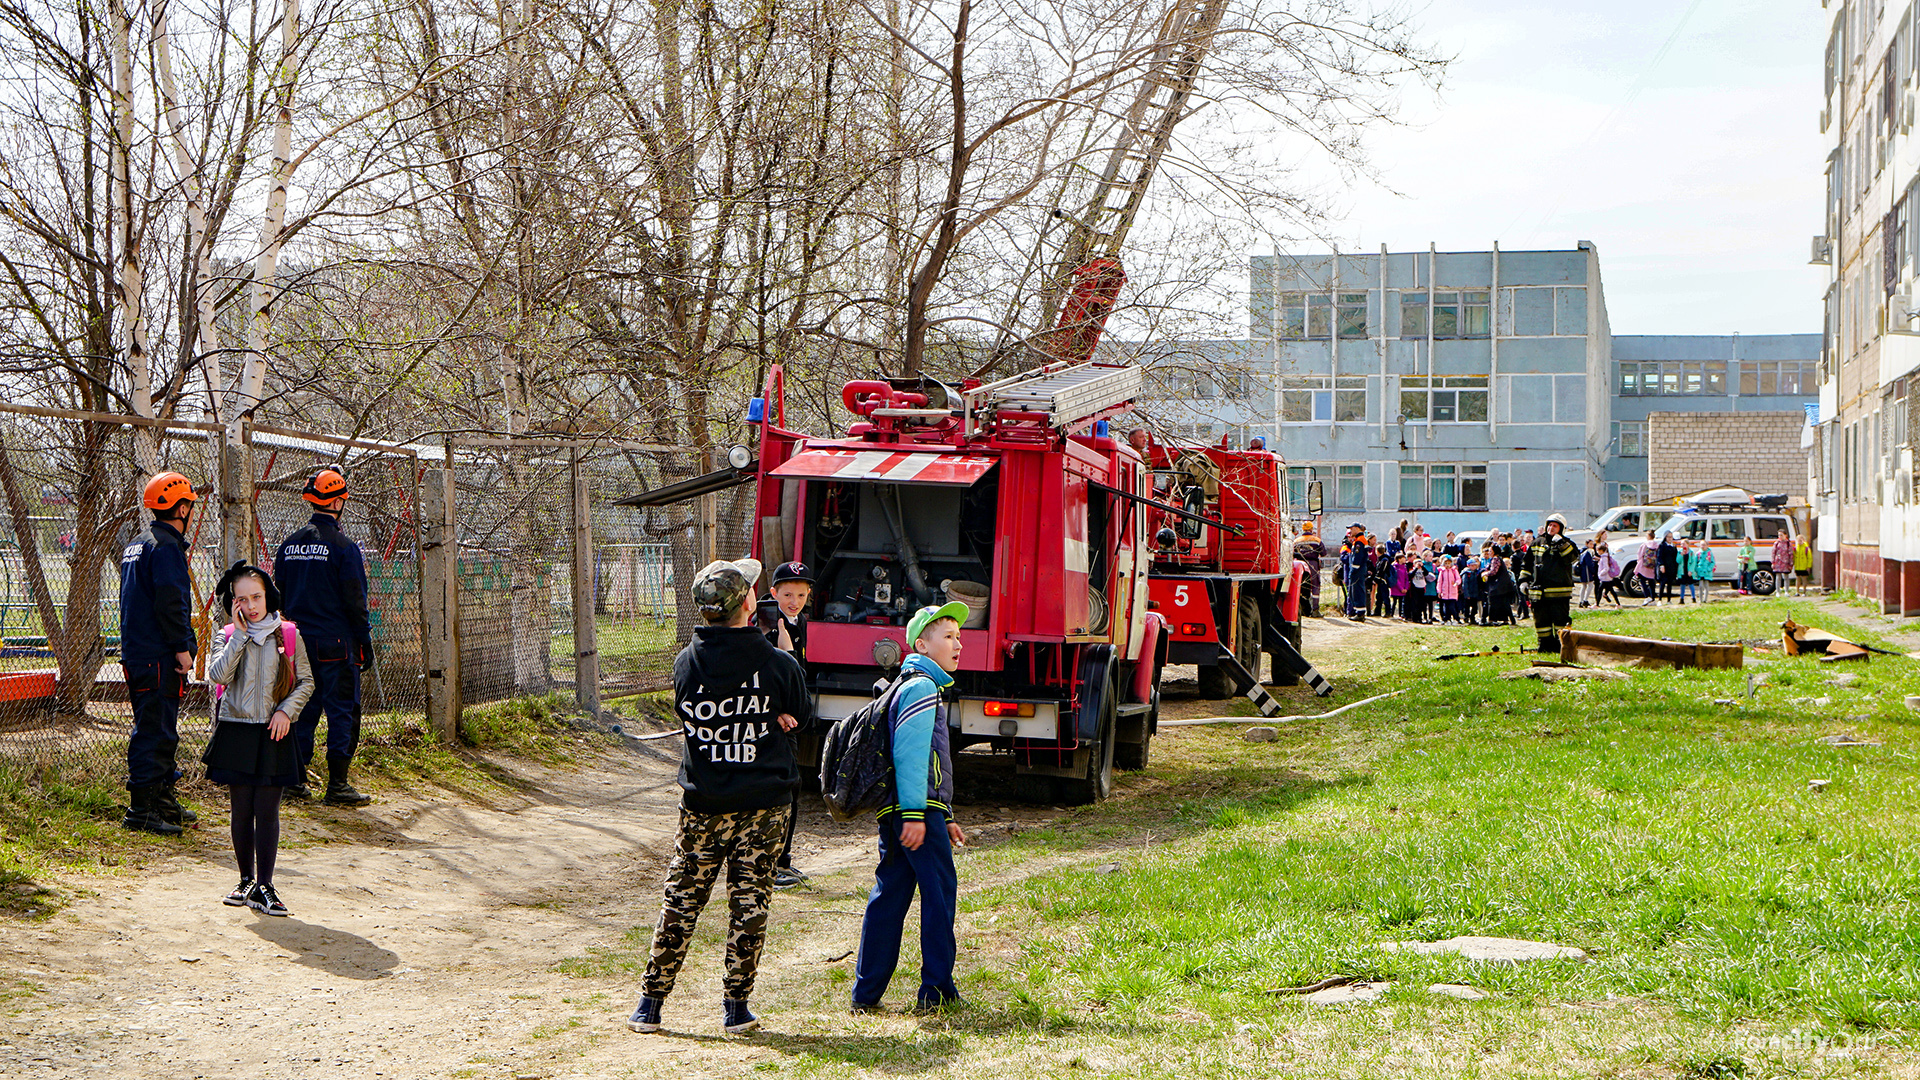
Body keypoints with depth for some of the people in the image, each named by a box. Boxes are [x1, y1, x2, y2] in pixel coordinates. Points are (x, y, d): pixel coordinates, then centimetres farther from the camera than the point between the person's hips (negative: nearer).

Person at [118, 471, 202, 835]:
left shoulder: (136, 544, 19)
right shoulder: (166, 547, -14)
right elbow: (170, 603, -21)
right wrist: (183, 647, -16)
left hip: (136, 652, 10)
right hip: (158, 657, -10)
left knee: (161, 729, 17)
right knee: (155, 730, -8)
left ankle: (164, 801, 25)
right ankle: (141, 809, -7)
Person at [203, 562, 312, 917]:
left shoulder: (288, 635, 2)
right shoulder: (229, 636, 3)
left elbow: (306, 681, 7)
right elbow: (217, 675, -14)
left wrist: (286, 709, -7)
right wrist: (240, 635, -15)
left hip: (273, 733, -1)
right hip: (236, 730, 1)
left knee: (267, 811, -3)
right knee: (241, 810, 7)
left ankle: (263, 887, 0)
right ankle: (246, 881, 21)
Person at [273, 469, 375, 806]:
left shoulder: (289, 544, 8)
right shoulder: (343, 546, -11)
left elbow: (279, 596, 14)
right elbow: (355, 601, -11)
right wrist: (366, 643, -4)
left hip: (299, 642, 6)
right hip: (336, 644, -6)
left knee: (302, 710, 13)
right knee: (342, 711, -1)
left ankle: (295, 781, 13)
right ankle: (337, 785, -2)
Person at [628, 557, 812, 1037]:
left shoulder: (686, 663, -5)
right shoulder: (779, 664, -10)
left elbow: (686, 718, 7)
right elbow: (801, 719, 5)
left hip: (703, 804, 1)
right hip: (764, 803, -1)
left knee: (681, 902, 10)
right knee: (749, 904, 7)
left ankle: (650, 1005, 16)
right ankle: (736, 1009, 12)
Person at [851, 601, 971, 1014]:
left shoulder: (923, 687, 24)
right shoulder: (922, 688, -9)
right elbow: (910, 755, -18)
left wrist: (944, 817, 27)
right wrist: (915, 814, -23)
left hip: (897, 811, 10)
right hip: (918, 810, -10)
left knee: (889, 895, 9)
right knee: (940, 890, -2)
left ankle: (866, 992, 11)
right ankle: (936, 989, 2)